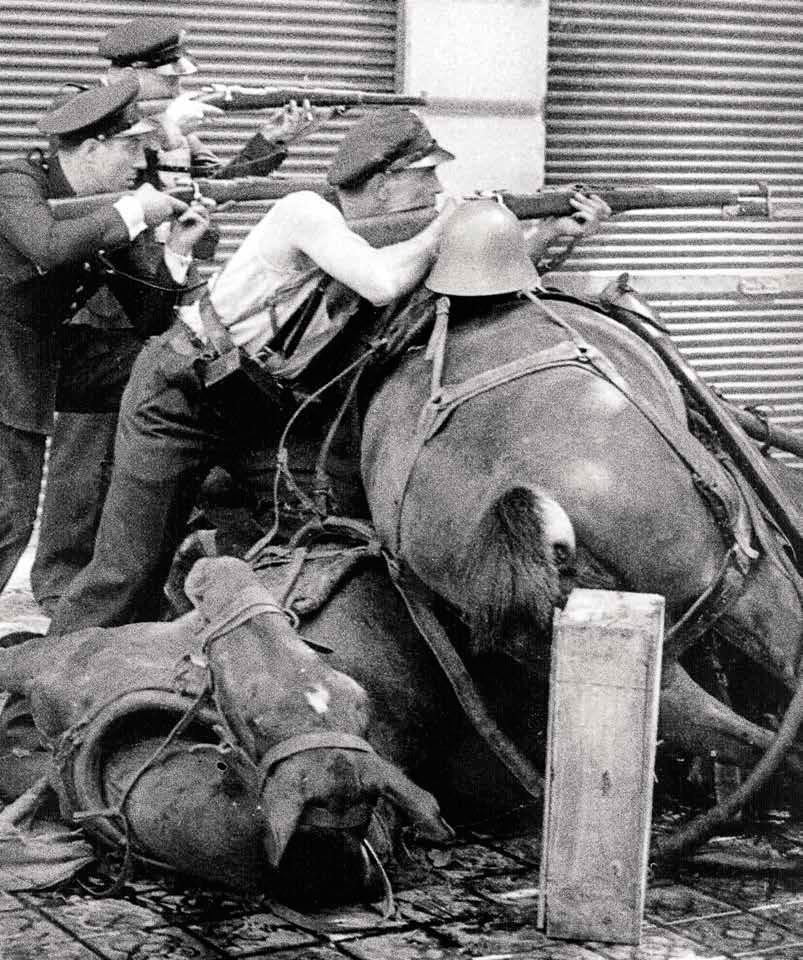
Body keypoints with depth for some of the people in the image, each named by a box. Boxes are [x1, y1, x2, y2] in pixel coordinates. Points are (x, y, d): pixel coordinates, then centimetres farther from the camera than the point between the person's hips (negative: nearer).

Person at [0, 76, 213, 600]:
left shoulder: (109, 210, 3)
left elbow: (147, 316, 4)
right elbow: (49, 245, -41)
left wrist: (177, 250, -12)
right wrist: (134, 212, -28)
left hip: (47, 352, 7)